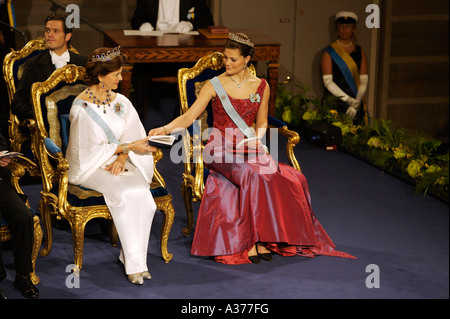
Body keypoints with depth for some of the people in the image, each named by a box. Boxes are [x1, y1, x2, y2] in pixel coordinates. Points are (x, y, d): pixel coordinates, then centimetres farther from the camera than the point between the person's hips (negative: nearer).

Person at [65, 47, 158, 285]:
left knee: (142, 193, -26)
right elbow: (92, 149, -12)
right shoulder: (81, 107, -11)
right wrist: (128, 146, -15)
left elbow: (132, 135, 7)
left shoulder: (120, 101, 9)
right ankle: (134, 263, -23)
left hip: (118, 164, 5)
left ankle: (133, 257, -17)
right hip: (91, 166, -5)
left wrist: (122, 158, -12)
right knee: (128, 194, -31)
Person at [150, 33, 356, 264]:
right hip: (220, 151, -3)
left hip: (248, 149, 4)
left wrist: (256, 139, -4)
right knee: (253, 175, -35)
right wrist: (165, 129, -20)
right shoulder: (215, 86, 2)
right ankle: (253, 241, -27)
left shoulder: (261, 87, 11)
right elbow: (188, 117, -3)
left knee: (292, 179, -25)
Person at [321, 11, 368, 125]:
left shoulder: (360, 52, 13)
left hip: (355, 102, 3)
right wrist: (348, 99, -15)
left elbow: (364, 80, 7)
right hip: (333, 101, -3)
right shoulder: (329, 52, 3)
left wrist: (356, 102, -10)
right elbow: (327, 81, -5)